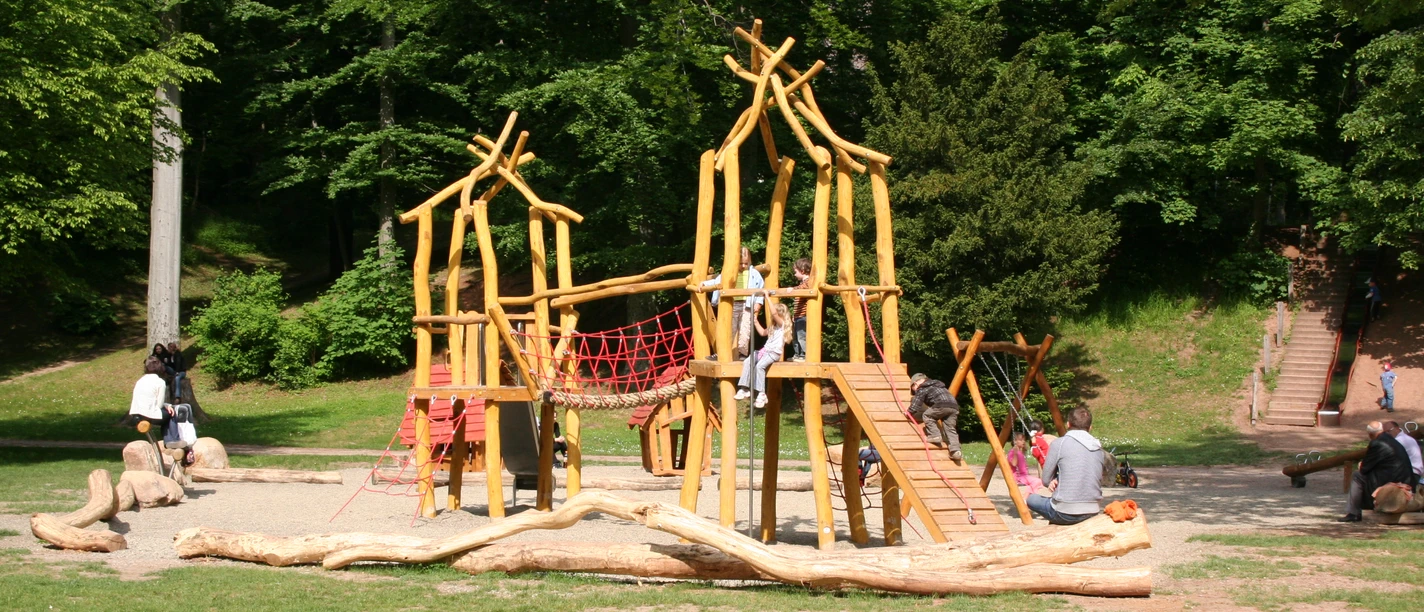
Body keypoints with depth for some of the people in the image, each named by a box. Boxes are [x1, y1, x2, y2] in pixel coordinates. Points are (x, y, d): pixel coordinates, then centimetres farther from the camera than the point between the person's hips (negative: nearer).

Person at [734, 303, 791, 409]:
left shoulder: (782, 324, -4)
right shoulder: (773, 326, 25)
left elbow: (774, 313, -20)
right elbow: (763, 332, 39)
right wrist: (756, 322, 29)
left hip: (774, 352, -9)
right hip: (765, 350, 9)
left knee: (759, 366, -31)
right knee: (747, 362, -14)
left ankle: (761, 394, -29)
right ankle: (744, 389, -19)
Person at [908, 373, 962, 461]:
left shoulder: (922, 389, 15)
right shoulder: (938, 385, 38)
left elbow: (916, 403, 8)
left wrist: (910, 412, 22)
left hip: (942, 405, -7)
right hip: (954, 406, 7)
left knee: (926, 415, 11)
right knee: (950, 430, 5)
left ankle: (934, 435, -2)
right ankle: (955, 450, -10)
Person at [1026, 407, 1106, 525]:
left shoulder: (1059, 443, -7)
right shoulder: (1099, 448, 9)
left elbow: (1046, 480, 0)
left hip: (1066, 513, -5)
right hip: (1092, 513, 5)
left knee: (1032, 499, 22)